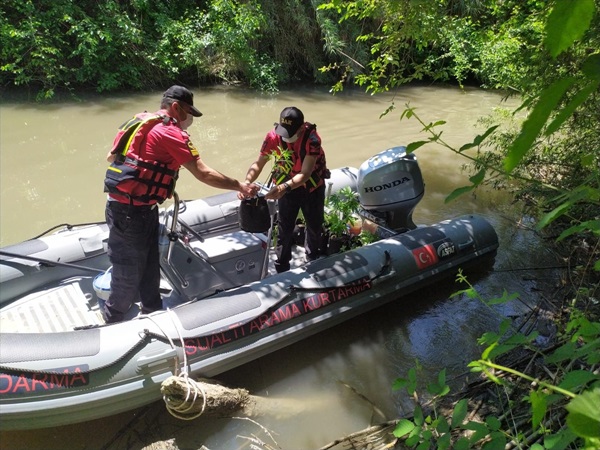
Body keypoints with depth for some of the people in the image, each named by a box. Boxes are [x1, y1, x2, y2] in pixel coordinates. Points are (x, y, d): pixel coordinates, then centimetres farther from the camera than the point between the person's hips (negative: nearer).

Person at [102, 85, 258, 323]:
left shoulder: (139, 122, 12)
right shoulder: (170, 132, -15)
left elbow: (111, 157, 19)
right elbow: (204, 174, -17)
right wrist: (240, 186, -9)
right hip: (129, 213, -10)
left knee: (149, 267, 20)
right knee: (128, 275, 5)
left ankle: (153, 314, 35)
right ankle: (112, 324, 22)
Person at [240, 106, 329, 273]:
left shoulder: (312, 138, -32)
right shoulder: (273, 136, -25)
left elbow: (305, 173, -36)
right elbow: (258, 164, -22)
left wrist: (284, 187, -51)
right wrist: (247, 183, -40)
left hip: (313, 186, 0)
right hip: (287, 186, 1)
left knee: (314, 225, 18)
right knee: (284, 228, 2)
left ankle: (314, 262, 44)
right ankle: (282, 269, 17)